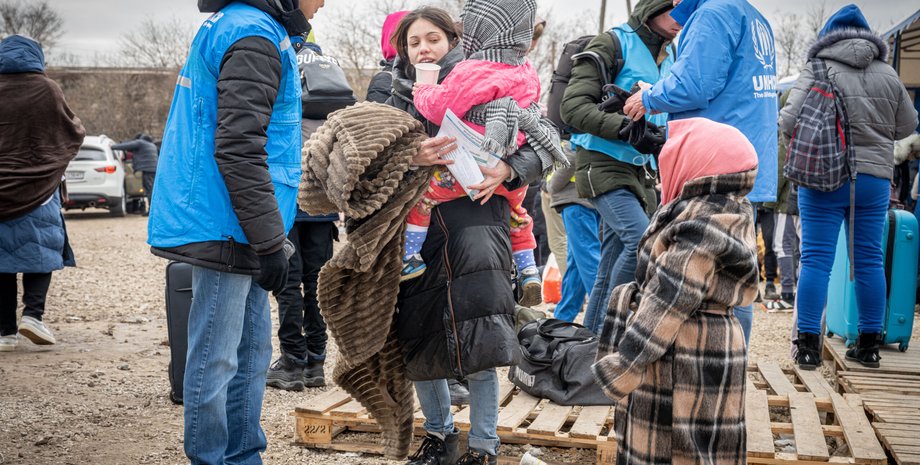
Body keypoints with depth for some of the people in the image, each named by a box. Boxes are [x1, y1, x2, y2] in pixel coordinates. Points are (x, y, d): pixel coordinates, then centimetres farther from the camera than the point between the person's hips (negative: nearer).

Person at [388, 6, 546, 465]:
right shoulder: (401, 96, 14)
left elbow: (538, 147, 1)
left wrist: (508, 168, -19)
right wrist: (411, 156, -22)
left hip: (474, 218, -4)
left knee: (477, 343, -10)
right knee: (417, 338, 7)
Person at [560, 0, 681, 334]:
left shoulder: (670, 57, 15)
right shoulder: (612, 44, -7)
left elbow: (671, 112, 28)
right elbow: (573, 106, -16)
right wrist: (626, 128, -26)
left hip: (641, 169, 7)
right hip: (603, 164, -7)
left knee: (612, 267, 7)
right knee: (641, 238, -25)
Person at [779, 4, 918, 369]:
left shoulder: (817, 72, -6)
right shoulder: (888, 75, 5)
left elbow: (788, 122, -11)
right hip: (875, 178, 3)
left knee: (816, 259, 1)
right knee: (870, 260, 10)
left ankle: (808, 345, 2)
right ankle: (869, 345, 18)